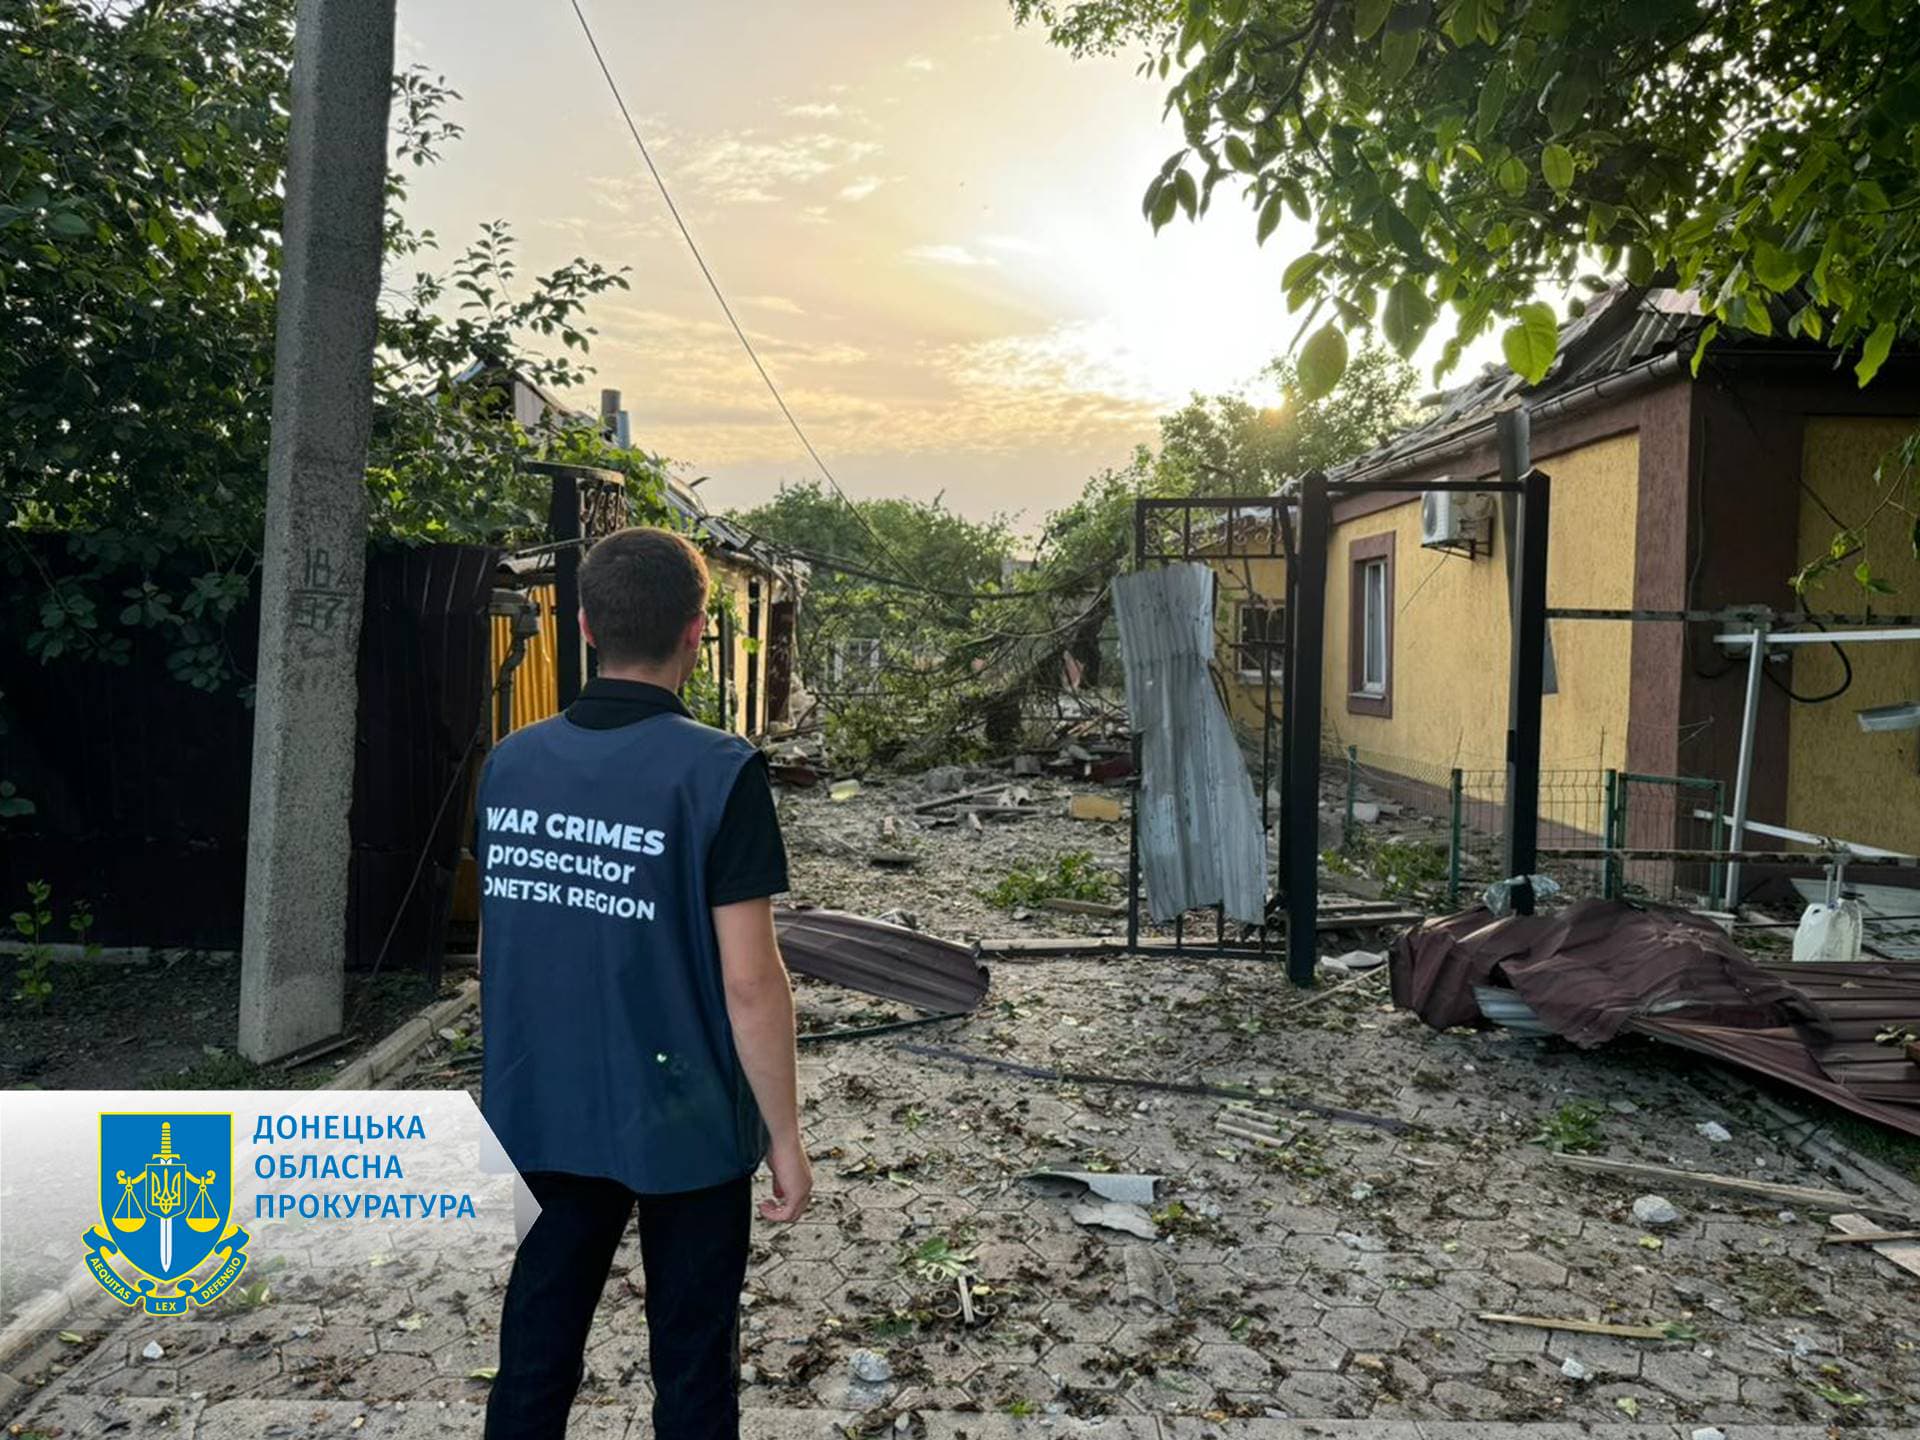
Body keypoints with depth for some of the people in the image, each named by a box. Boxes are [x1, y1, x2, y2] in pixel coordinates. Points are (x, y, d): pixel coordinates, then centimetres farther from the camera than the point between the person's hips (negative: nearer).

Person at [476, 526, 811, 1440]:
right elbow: (748, 980, -17)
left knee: (534, 1359, 18)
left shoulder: (511, 763, -1)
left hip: (540, 1121, 5)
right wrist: (784, 1135, -7)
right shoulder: (717, 772, -18)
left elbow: (495, 943, 8)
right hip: (682, 1127, -4)